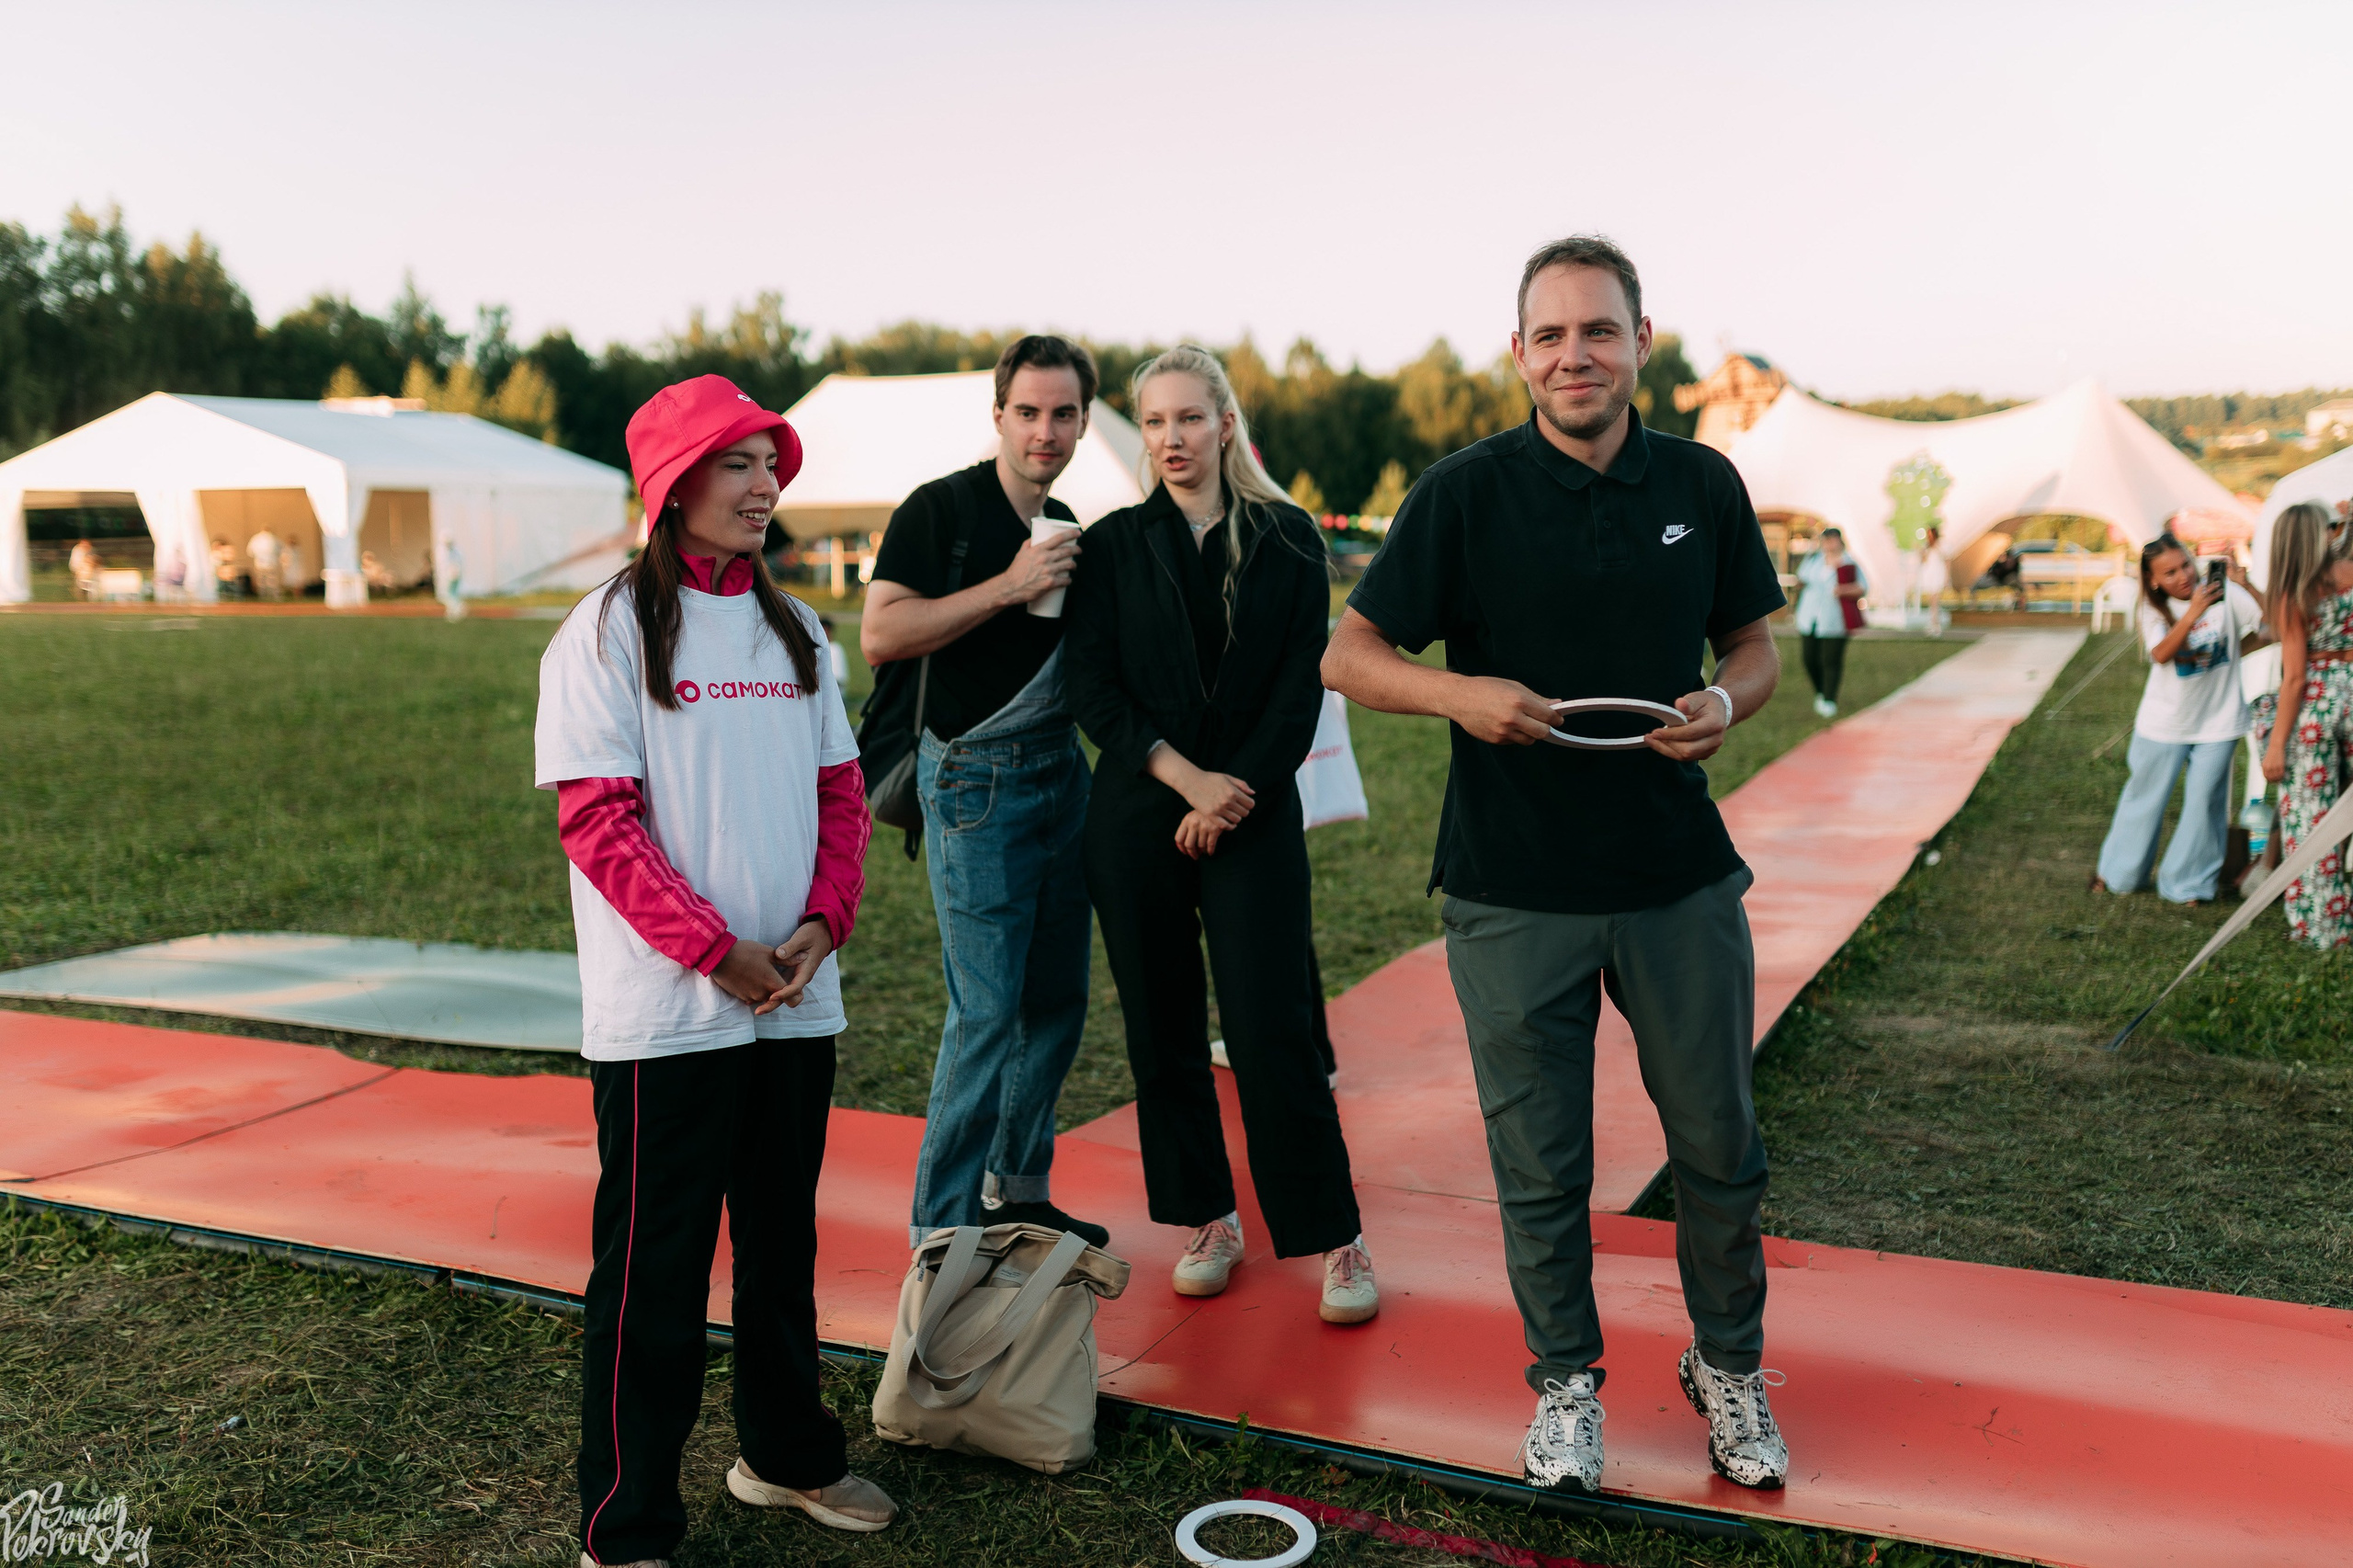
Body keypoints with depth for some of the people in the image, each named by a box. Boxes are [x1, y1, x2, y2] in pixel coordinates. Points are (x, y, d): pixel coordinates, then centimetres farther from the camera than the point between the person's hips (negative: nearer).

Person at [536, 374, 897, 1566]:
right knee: (654, 1262, 2)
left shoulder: (791, 629, 11)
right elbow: (597, 820, -12)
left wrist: (822, 923, -5)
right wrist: (715, 949, -17)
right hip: (665, 1013, -6)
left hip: (798, 1004, 6)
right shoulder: (610, 629, -7)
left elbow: (839, 790, 11)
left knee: (783, 1237, 18)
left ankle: (787, 1454, 36)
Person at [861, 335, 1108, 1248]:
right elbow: (880, 634, -18)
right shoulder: (940, 509, -7)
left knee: (1058, 998, 11)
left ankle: (1018, 1191, 27)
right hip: (977, 776, -7)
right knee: (987, 1009, -8)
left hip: (1061, 769, 8)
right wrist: (1007, 586, -18)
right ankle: (943, 1225, 4)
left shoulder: (1068, 529, 15)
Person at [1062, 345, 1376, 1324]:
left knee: (1272, 1031, -6)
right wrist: (1184, 774, -11)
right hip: (1137, 816, 2)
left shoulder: (1288, 540, 5)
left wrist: (1232, 796, -9)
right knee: (1163, 1028, 7)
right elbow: (1092, 686, 0)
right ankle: (1206, 1220, 22)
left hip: (1254, 815, -2)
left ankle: (1337, 1239, 5)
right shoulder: (1114, 545, 7)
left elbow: (1302, 685, 0)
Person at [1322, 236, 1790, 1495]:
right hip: (1514, 890, -2)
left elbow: (1753, 644, 15)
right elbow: (1347, 654, -3)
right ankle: (1565, 1379, 31)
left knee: (1718, 1145, 13)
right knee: (1539, 1161, 9)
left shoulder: (1703, 485, 4)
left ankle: (1729, 1366, 36)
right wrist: (1461, 694, -21)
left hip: (1680, 879, 3)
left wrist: (1726, 704, -8)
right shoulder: (1466, 493, -5)